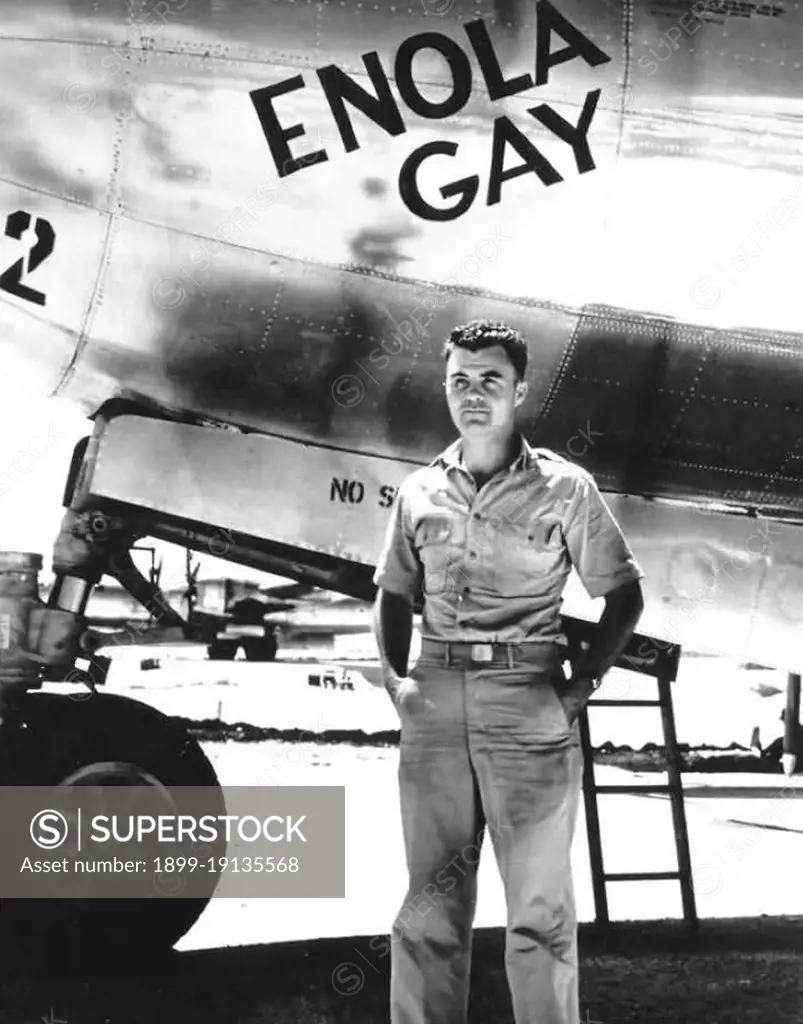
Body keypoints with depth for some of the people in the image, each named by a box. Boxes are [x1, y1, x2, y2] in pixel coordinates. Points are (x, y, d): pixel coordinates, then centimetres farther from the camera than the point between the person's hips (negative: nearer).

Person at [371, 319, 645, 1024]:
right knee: (430, 904, 9)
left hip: (530, 701, -3)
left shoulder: (563, 488, 2)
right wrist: (394, 677, 5)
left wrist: (582, 684, -3)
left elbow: (624, 594, 6)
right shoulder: (419, 492, 11)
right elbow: (393, 595, 19)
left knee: (539, 909, 1)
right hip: (435, 700, 3)